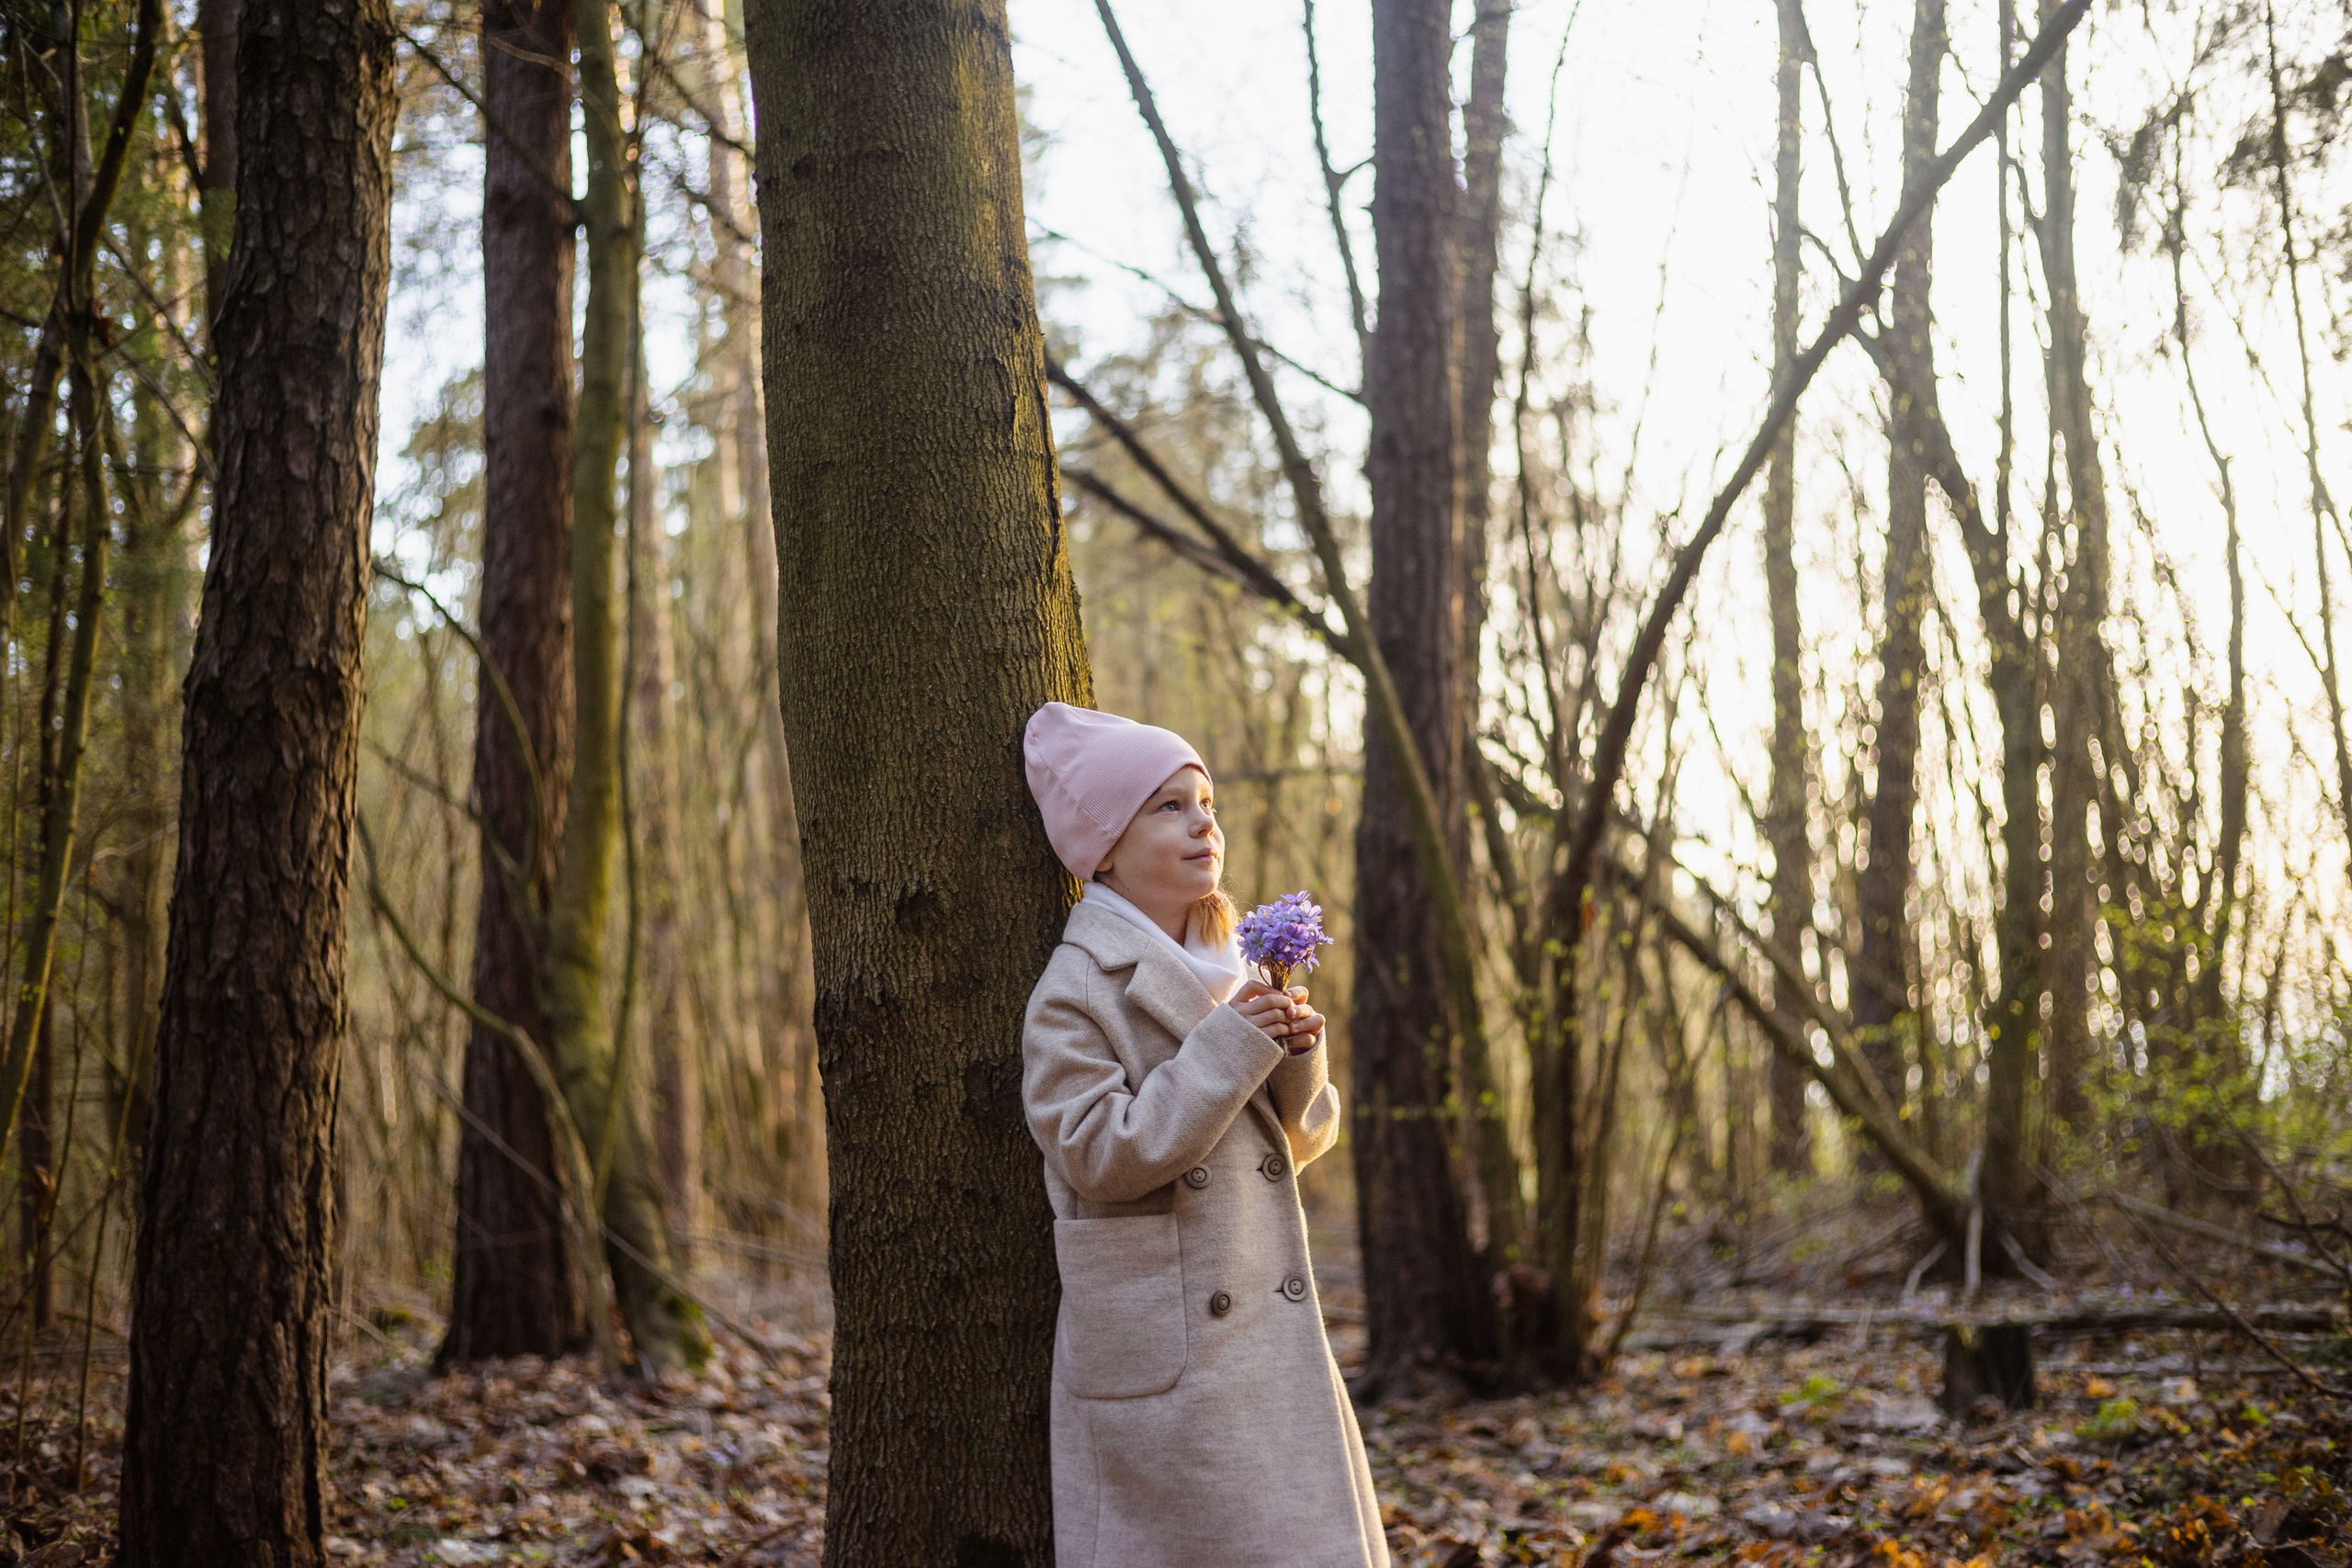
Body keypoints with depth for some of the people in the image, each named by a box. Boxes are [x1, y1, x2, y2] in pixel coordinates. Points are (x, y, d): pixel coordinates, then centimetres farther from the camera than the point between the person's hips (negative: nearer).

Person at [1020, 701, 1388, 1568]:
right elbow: (1102, 1155, -18)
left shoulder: (1231, 969, 12)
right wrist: (1230, 1047, -19)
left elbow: (1303, 1137, 14)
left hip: (1272, 1331, 7)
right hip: (1160, 1355, -7)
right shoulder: (1076, 989, -10)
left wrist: (1296, 1054, -7)